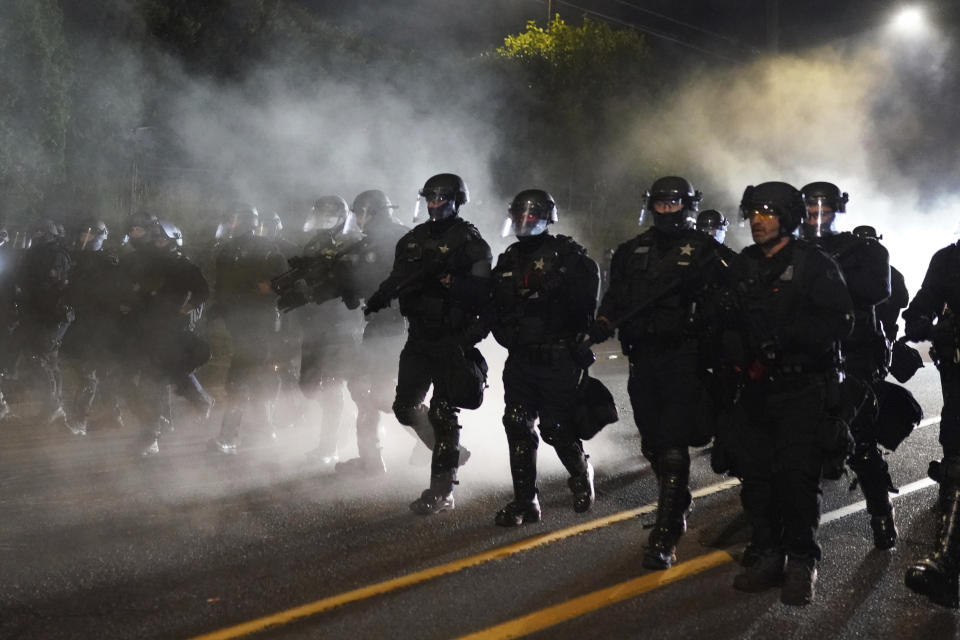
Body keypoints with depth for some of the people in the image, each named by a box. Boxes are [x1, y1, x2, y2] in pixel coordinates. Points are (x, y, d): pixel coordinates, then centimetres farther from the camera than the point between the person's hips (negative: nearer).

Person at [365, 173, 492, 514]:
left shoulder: (469, 242, -7)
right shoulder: (413, 240, 13)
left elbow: (483, 291, -14)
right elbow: (397, 279, 17)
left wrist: (448, 280, -25)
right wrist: (378, 298, -2)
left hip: (453, 339, -6)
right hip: (419, 336, 6)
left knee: (443, 411, -6)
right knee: (406, 407, 5)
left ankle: (441, 490, 0)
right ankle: (445, 449, 32)